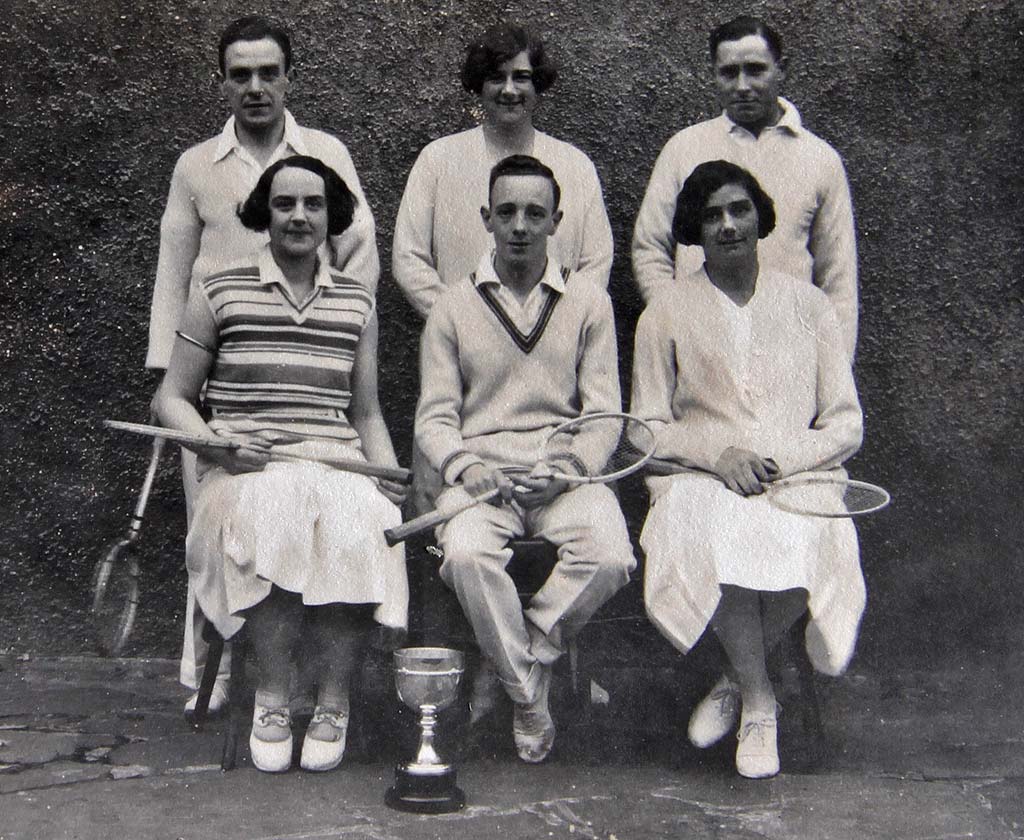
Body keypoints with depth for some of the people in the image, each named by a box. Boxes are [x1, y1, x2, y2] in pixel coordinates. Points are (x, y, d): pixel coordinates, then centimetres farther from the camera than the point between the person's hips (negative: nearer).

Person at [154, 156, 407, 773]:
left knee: (358, 532, -34)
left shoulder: (357, 303, 19)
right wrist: (221, 446, -8)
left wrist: (389, 475, 2)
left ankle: (333, 701, -15)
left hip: (337, 462, 2)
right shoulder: (219, 294, 11)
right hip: (244, 466, -1)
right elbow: (173, 399, 12)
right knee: (271, 522, -37)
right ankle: (273, 695, -19)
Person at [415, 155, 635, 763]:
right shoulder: (453, 309, 11)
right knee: (465, 553, -32)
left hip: (567, 475, 0)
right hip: (482, 473, 0)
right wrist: (464, 467, -15)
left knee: (610, 557, -30)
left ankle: (524, 654, -4)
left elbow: (603, 412, 6)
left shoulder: (589, 303, 11)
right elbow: (435, 417, 7)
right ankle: (529, 694, -12)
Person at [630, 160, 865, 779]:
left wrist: (782, 460, -12)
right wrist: (721, 455, -12)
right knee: (713, 535, -35)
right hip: (702, 481, 0)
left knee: (808, 542, -33)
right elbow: (647, 427, 6)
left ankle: (737, 679, -5)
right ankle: (759, 703, -14)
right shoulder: (666, 314, 10)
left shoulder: (808, 305, 12)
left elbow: (846, 425, 8)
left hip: (799, 478, 1)